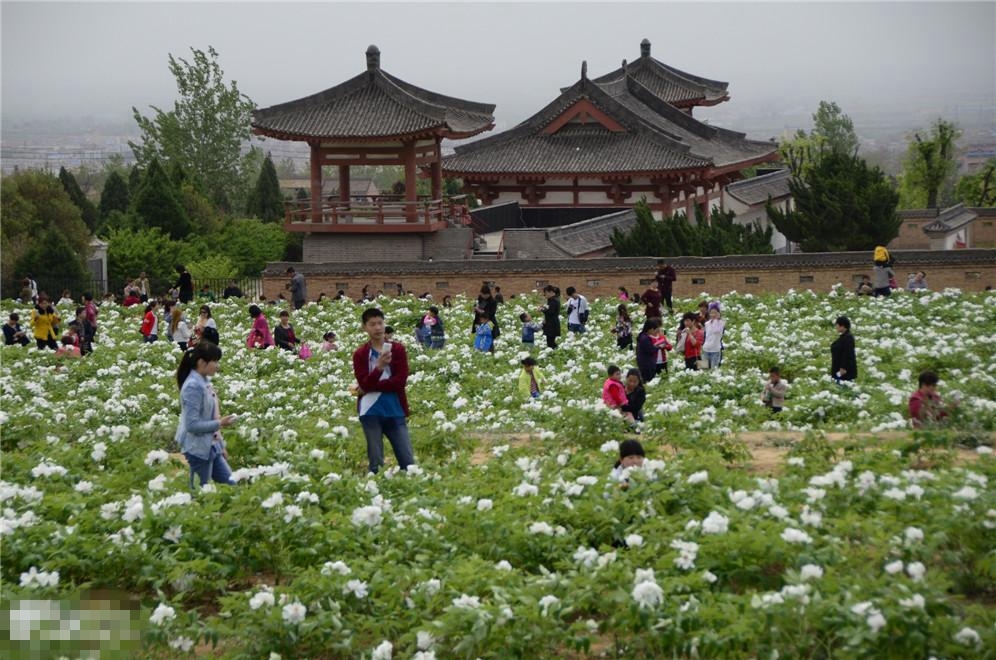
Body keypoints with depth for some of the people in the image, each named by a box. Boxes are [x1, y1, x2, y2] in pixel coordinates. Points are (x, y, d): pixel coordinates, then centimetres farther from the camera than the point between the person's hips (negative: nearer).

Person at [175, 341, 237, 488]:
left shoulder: (205, 381, 7)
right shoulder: (193, 387, -19)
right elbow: (192, 424, -22)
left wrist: (221, 445, 15)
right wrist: (220, 424, -18)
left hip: (212, 447, 9)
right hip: (198, 449, -9)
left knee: (230, 484, 13)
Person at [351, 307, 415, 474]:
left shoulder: (398, 349, 5)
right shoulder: (360, 355, 3)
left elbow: (401, 381, -7)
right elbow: (364, 384, -10)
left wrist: (371, 387, -10)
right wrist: (379, 366, -25)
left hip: (395, 412, 1)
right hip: (371, 413, -1)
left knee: (408, 461, -1)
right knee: (376, 463, 4)